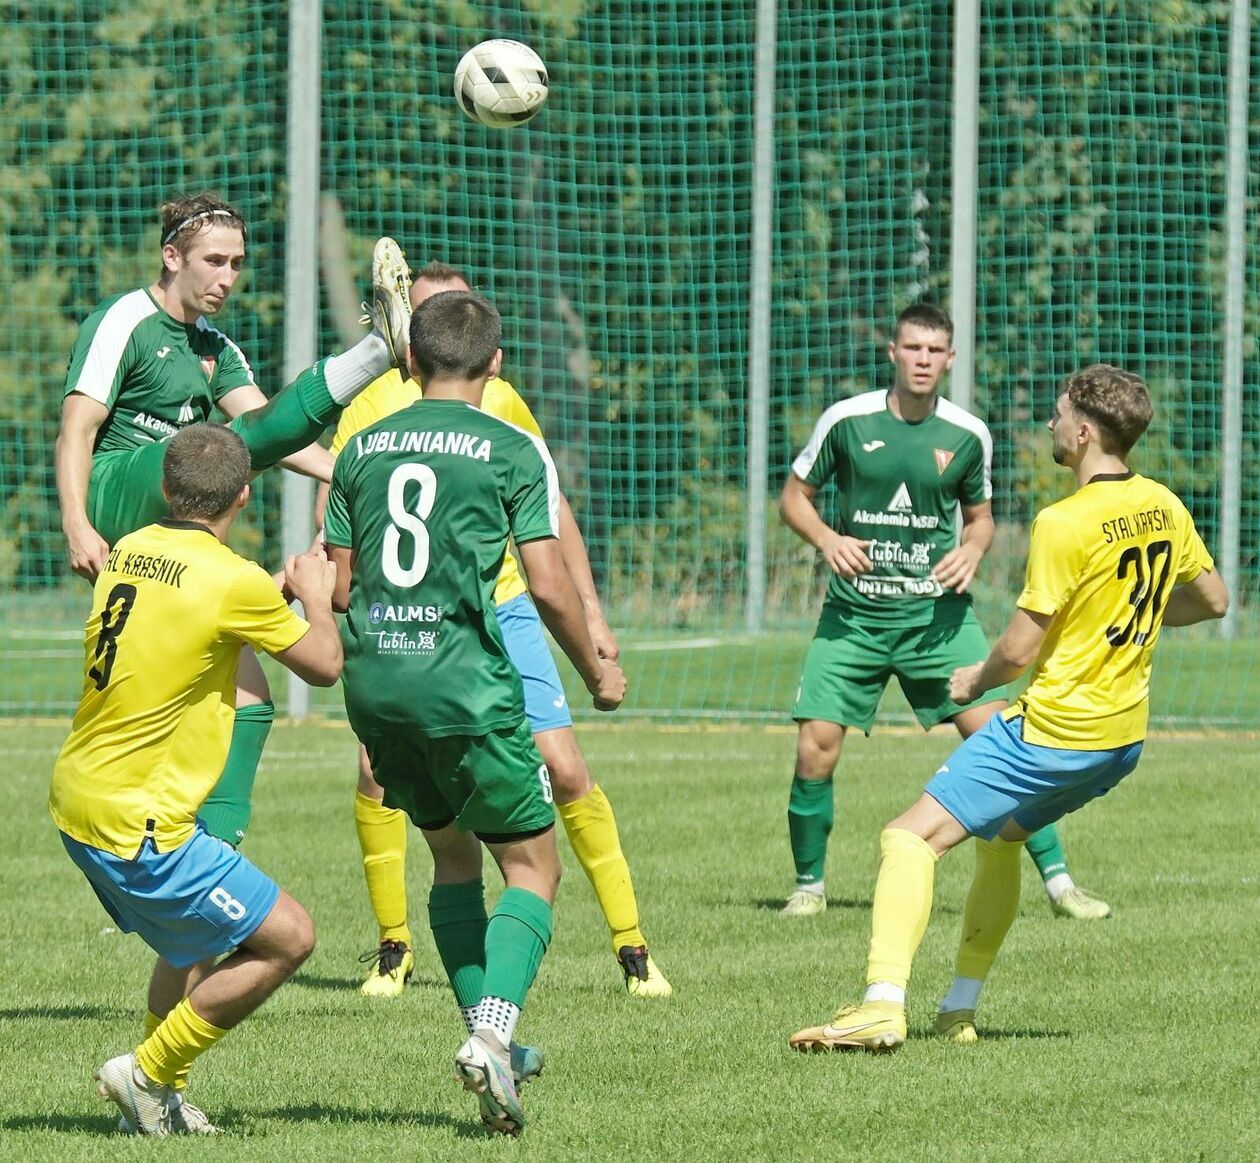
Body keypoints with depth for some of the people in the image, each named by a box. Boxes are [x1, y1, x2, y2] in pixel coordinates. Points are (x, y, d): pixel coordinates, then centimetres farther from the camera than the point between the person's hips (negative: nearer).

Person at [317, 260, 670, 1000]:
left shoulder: (500, 401, 4)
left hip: (500, 607, 1)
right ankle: (394, 948, 3)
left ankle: (632, 946, 1)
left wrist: (592, 613, 10)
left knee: (564, 768, -9)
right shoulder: (376, 403, -3)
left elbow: (550, 508, 13)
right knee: (378, 769, -17)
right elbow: (334, 507, -6)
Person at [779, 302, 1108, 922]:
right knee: (815, 750, -9)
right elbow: (794, 496, 6)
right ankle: (808, 885, 13)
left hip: (937, 613, 0)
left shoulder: (968, 435, 1)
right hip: (854, 614, 0)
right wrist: (827, 540, -13)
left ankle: (1057, 880, 0)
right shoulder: (846, 420, -4)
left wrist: (972, 550, -7)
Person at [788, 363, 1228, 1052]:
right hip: (1124, 735, 9)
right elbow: (1213, 601, 19)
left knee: (912, 838, -10)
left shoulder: (1065, 524, -20)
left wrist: (976, 679, 3)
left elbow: (1019, 650, -17)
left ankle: (883, 1006, -26)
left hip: (1053, 729, -9)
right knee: (1001, 835, 29)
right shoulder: (1165, 508, 3)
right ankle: (960, 1009, 29)